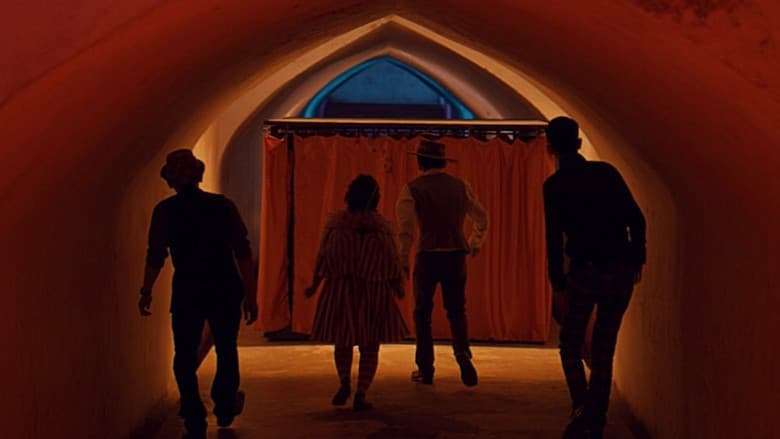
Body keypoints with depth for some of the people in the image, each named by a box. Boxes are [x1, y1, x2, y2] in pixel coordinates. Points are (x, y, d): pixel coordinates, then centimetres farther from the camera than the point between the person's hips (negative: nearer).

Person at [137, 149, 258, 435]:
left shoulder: (165, 210, -5)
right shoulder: (223, 205, -3)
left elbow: (155, 256, -4)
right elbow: (243, 253, -6)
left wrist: (146, 292, 9)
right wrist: (250, 294, -2)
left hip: (187, 293, -1)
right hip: (226, 292, 2)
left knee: (185, 357, 11)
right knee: (226, 351, 20)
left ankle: (195, 421, 7)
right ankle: (225, 409, 34)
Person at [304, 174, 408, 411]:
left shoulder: (335, 223, -5)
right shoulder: (382, 227, -9)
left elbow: (323, 258, -1)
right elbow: (392, 263, -4)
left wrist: (314, 285, 13)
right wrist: (399, 288, 12)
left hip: (340, 289, 1)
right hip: (374, 292, -1)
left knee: (343, 340, 21)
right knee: (370, 345, 8)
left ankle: (344, 383, 18)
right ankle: (360, 395, 5)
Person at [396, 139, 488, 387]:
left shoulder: (413, 189, -4)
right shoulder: (460, 186, 7)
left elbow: (406, 228, -12)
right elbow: (482, 218, 14)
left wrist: (403, 260, -6)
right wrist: (475, 244, 30)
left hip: (428, 256, -3)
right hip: (456, 255, 3)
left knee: (423, 313, 11)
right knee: (456, 311, 13)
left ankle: (425, 369, 12)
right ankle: (462, 351, -14)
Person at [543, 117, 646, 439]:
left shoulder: (555, 185, -4)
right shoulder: (606, 172, 6)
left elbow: (554, 237, -11)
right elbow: (636, 219, 3)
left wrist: (558, 286, -10)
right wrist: (637, 261, 13)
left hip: (586, 271, -3)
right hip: (621, 271, 4)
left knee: (570, 346, 12)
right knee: (604, 350, 13)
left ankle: (581, 409, -10)